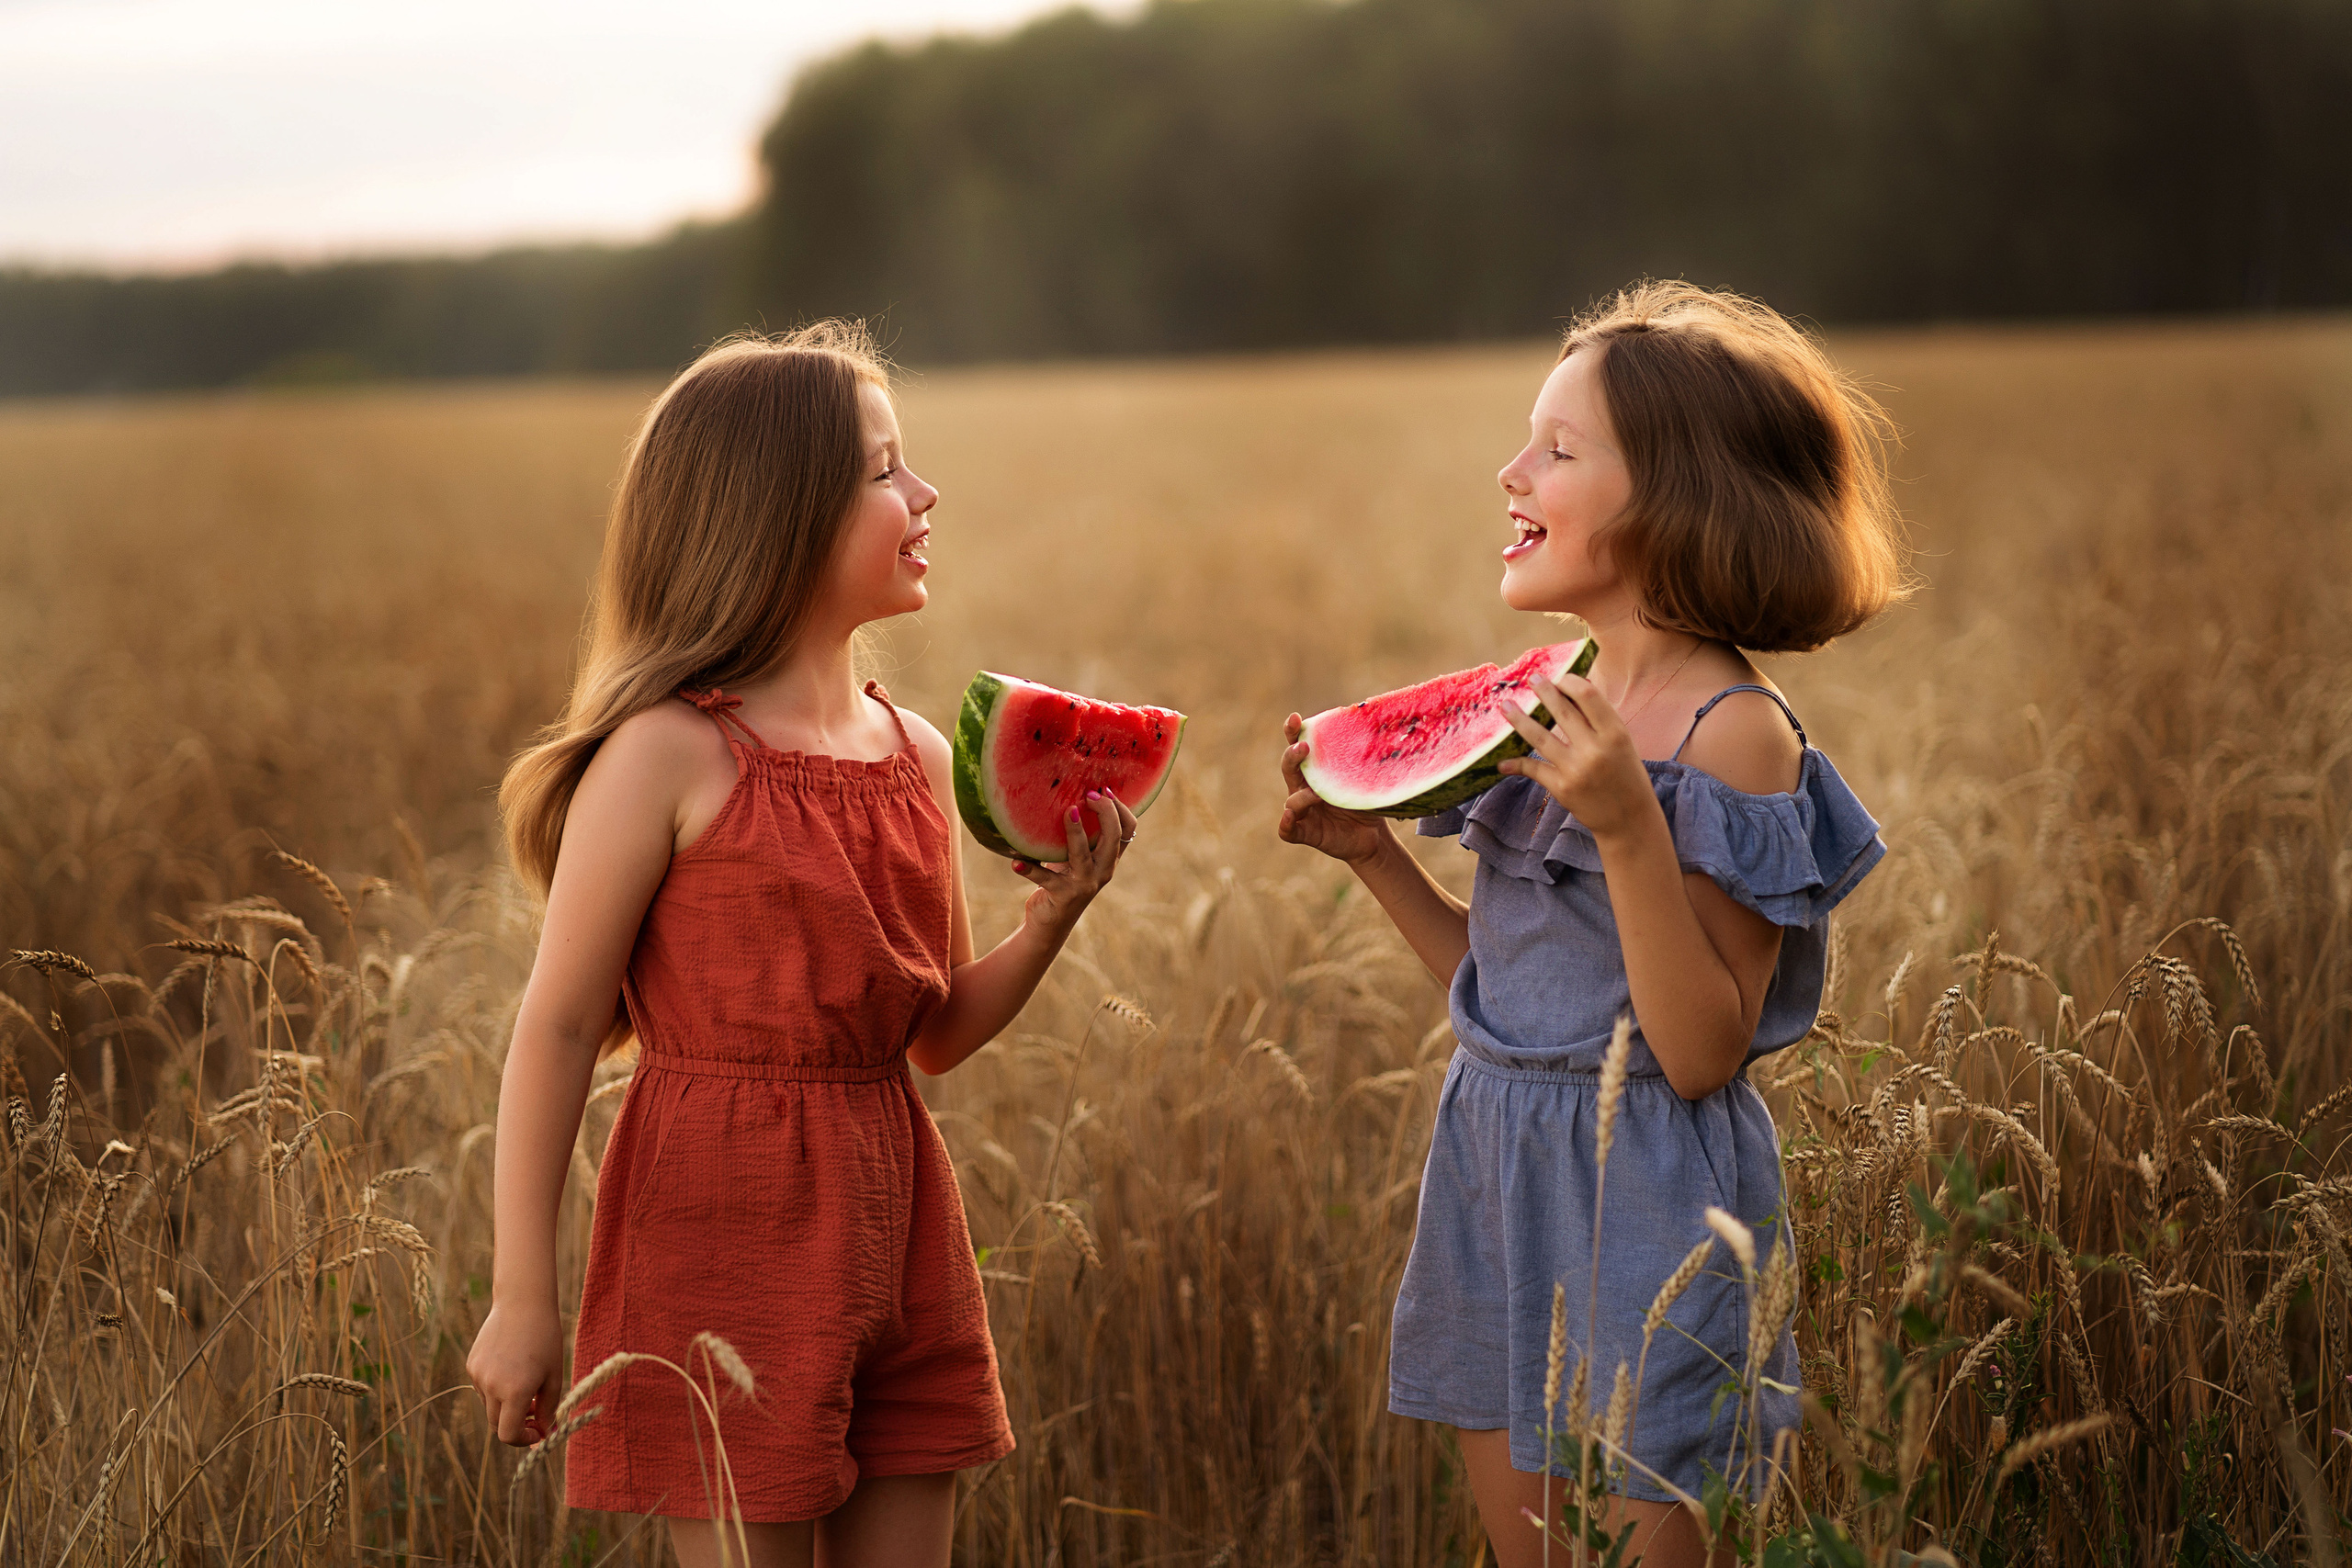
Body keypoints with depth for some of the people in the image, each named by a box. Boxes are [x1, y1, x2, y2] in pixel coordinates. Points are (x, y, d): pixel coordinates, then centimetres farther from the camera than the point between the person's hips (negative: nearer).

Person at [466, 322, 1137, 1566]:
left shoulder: (918, 756, 8)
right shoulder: (669, 754, -12)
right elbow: (557, 1029, -10)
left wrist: (1053, 914, -3)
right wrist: (522, 1299, -11)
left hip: (892, 1223, 7)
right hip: (723, 1230, -6)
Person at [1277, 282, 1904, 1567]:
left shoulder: (1734, 736, -16)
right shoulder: (1557, 704, 6)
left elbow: (1702, 1053, -20)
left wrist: (1629, 828, -28)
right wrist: (1372, 852, 5)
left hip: (1640, 1186, -8)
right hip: (1497, 1164, 8)